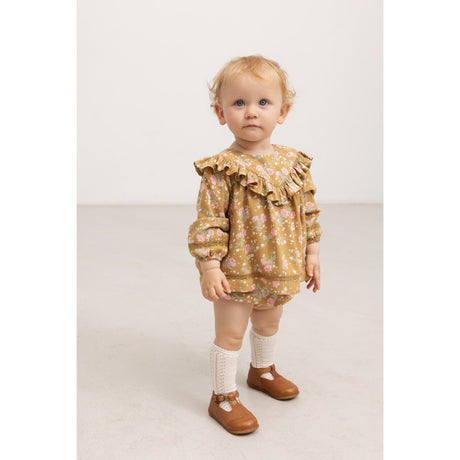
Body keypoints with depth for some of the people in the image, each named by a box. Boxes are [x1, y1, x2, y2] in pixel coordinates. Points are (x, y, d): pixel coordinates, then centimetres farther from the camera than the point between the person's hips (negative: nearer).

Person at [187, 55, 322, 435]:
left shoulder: (294, 164, -3)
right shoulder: (222, 169, -19)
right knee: (230, 334, 5)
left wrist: (312, 251, 8)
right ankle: (224, 398, 22)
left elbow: (309, 209, 7)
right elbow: (209, 220, -18)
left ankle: (263, 371, 50)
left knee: (269, 323, 25)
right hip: (236, 271, -5)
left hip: (280, 270, 6)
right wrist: (209, 265, -20)